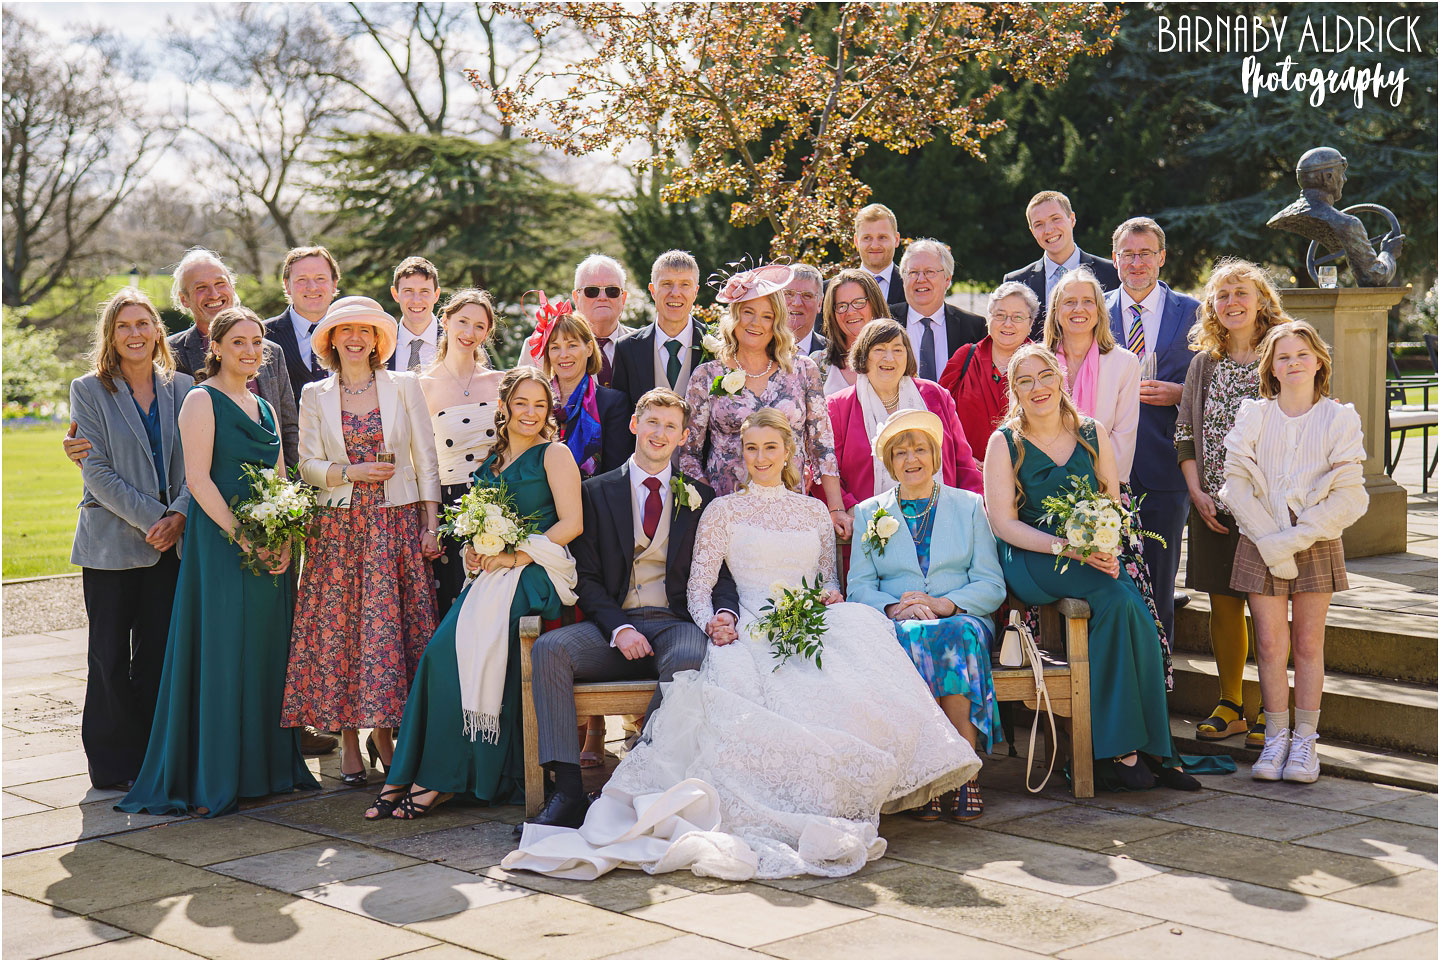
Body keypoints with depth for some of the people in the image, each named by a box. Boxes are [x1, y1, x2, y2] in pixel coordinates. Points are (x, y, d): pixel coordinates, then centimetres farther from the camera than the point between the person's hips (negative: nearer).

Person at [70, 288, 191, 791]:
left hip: (170, 541, 3)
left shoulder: (181, 388, 9)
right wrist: (150, 519, -14)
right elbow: (96, 470, -7)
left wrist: (178, 514, -12)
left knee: (158, 654, 5)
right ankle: (113, 765, 10)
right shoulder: (89, 390, 0)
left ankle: (153, 760, 13)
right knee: (110, 656, 2)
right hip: (111, 540, -3)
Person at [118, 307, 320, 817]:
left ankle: (266, 766, 17)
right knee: (221, 653, -6)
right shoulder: (202, 401, -4)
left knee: (267, 651, 9)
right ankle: (212, 779, -1)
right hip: (219, 542, -7)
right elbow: (198, 478, -13)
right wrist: (242, 537, -18)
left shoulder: (264, 407, 18)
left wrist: (284, 542, -1)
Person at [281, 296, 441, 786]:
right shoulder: (315, 396, 9)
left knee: (393, 629, -3)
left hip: (397, 525, 0)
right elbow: (309, 465, 4)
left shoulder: (405, 387, 7)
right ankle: (349, 742, 4)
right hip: (339, 528, 0)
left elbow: (425, 460, 4)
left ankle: (383, 733, 7)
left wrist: (430, 525, -2)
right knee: (338, 631, -3)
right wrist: (350, 473, -13)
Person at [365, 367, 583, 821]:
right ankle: (408, 774, -21)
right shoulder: (490, 463, 22)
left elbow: (571, 523, -6)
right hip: (491, 575, 5)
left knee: (469, 645, -27)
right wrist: (473, 550, 4)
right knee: (442, 648, -21)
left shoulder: (554, 455, 4)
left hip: (536, 573, -5)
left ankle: (440, 776, -21)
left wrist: (513, 556, -12)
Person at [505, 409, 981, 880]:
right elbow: (699, 584, 7)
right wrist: (711, 624, -14)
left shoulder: (813, 510, 23)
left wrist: (831, 597, -1)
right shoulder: (723, 511, 13)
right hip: (751, 630, -2)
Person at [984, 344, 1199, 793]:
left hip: (1093, 556, 3)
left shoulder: (1093, 434, 12)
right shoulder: (1005, 443, 2)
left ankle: (1125, 747, -22)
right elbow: (1003, 523, -4)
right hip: (1031, 562, -3)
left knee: (1123, 604, -29)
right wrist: (1064, 547, -17)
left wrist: (1104, 548, -10)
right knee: (1118, 598, -29)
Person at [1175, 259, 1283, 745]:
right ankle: (1230, 705, 22)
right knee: (1223, 606, 9)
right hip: (1214, 507, 4)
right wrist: (1197, 492, -1)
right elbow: (1185, 433, 11)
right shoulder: (1204, 363, 10)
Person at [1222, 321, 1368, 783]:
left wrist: (1297, 538, -15)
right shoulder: (1252, 416, 3)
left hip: (1317, 545, -1)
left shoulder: (1339, 419, 0)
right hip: (1261, 545, 1)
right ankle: (1275, 739, 10)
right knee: (1270, 643, 0)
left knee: (1308, 644, 3)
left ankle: (1304, 741, 11)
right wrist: (1270, 541, -13)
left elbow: (1347, 496, -6)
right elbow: (1236, 484, -3)